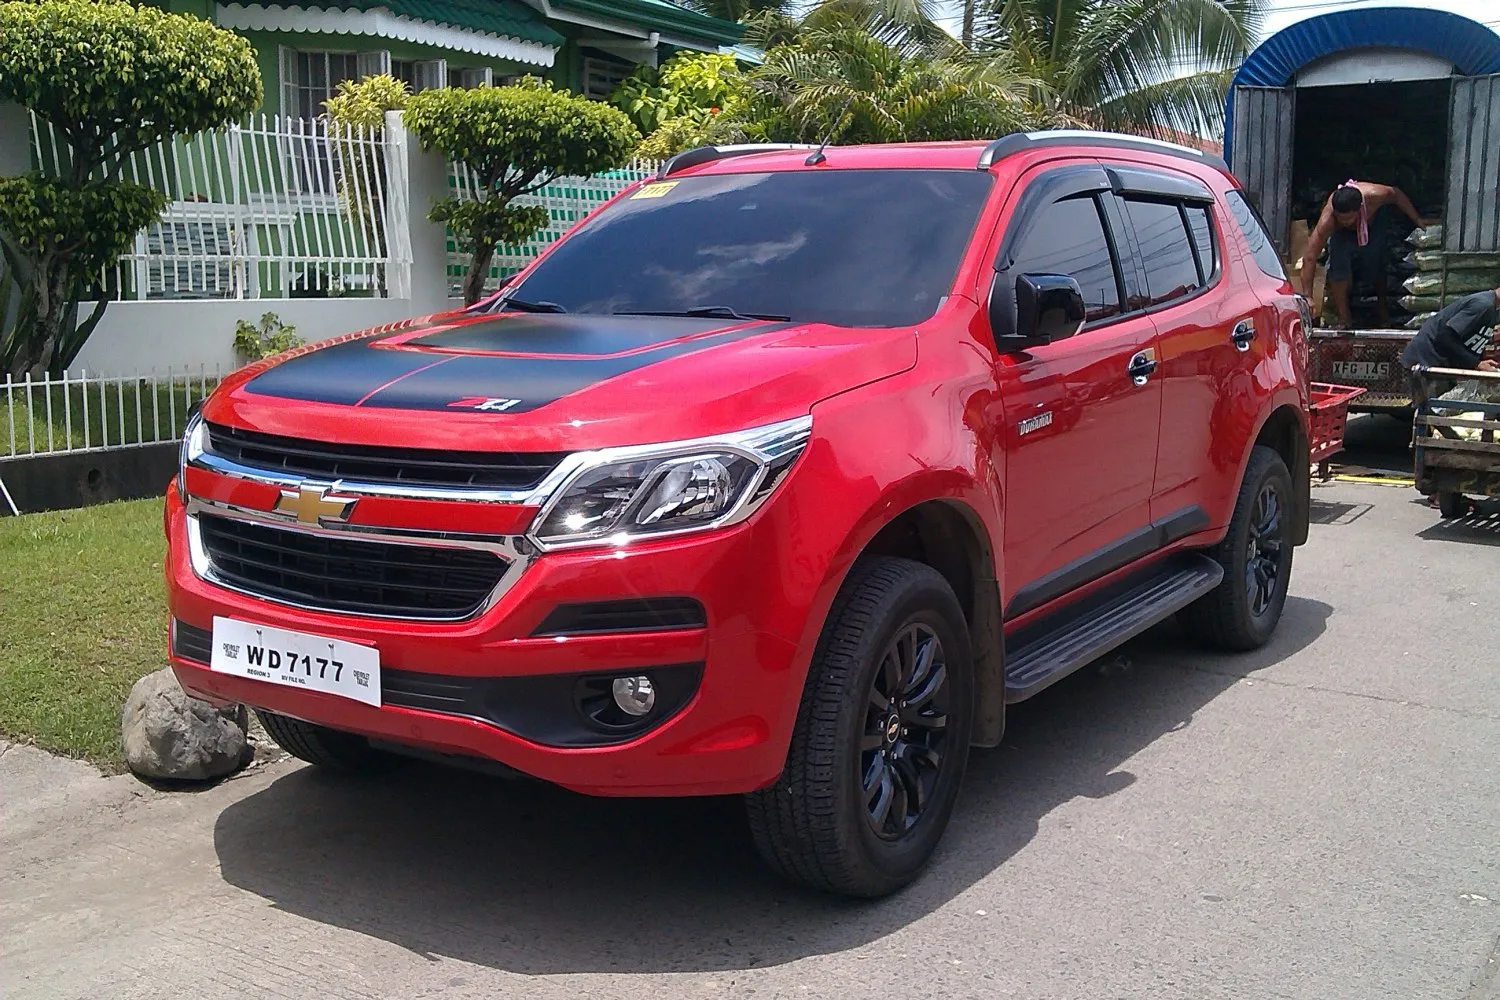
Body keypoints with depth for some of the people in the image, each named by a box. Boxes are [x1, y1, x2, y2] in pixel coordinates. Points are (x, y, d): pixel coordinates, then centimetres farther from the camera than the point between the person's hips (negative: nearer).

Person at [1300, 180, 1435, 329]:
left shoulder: (1374, 195, -43)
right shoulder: (1327, 220, -45)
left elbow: (1396, 194, -17)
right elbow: (1309, 258, -43)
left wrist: (1417, 220, -10)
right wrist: (1307, 296, -45)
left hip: (1373, 222, 2)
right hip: (1341, 233, -1)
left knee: (1376, 265, 3)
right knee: (1338, 265, -22)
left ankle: (1383, 310, 32)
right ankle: (1344, 318, -9)